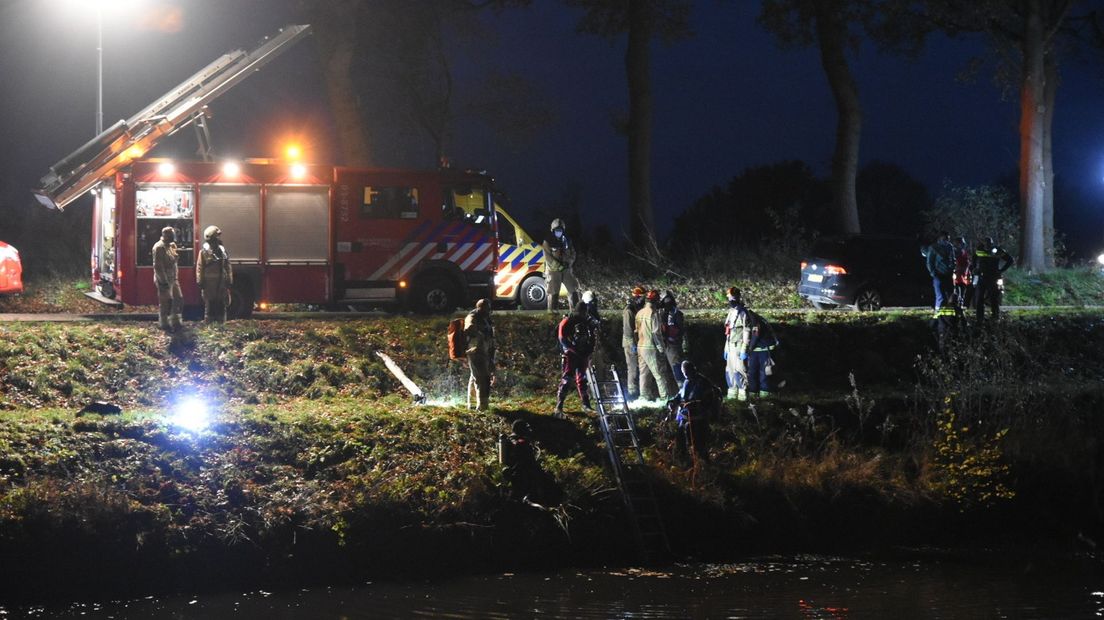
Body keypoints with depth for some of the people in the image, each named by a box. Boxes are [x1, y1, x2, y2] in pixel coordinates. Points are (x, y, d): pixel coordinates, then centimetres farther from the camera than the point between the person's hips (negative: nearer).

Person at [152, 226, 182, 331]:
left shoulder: (172, 246, 12)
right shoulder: (159, 247, -17)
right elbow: (158, 266, -20)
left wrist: (176, 277, 19)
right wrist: (163, 281, -22)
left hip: (173, 279, 9)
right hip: (164, 279, -9)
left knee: (178, 299, 11)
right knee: (165, 302, -2)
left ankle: (175, 322, 21)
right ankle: (164, 324, 7)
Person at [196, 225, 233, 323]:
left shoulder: (223, 251, 9)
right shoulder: (204, 252, -4)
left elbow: (228, 268, 11)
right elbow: (200, 268, -6)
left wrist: (229, 281, 6)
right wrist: (200, 283, -10)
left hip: (222, 284, 5)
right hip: (209, 285, -5)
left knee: (221, 307, 7)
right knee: (209, 308, -1)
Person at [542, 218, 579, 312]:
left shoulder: (567, 241, 10)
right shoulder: (548, 242, -6)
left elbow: (572, 254, 13)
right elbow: (548, 258, -13)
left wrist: (568, 263, -6)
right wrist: (560, 266, -17)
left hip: (566, 269, 5)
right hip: (553, 270, -5)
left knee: (573, 288, 4)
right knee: (553, 291, -2)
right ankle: (551, 310, 5)